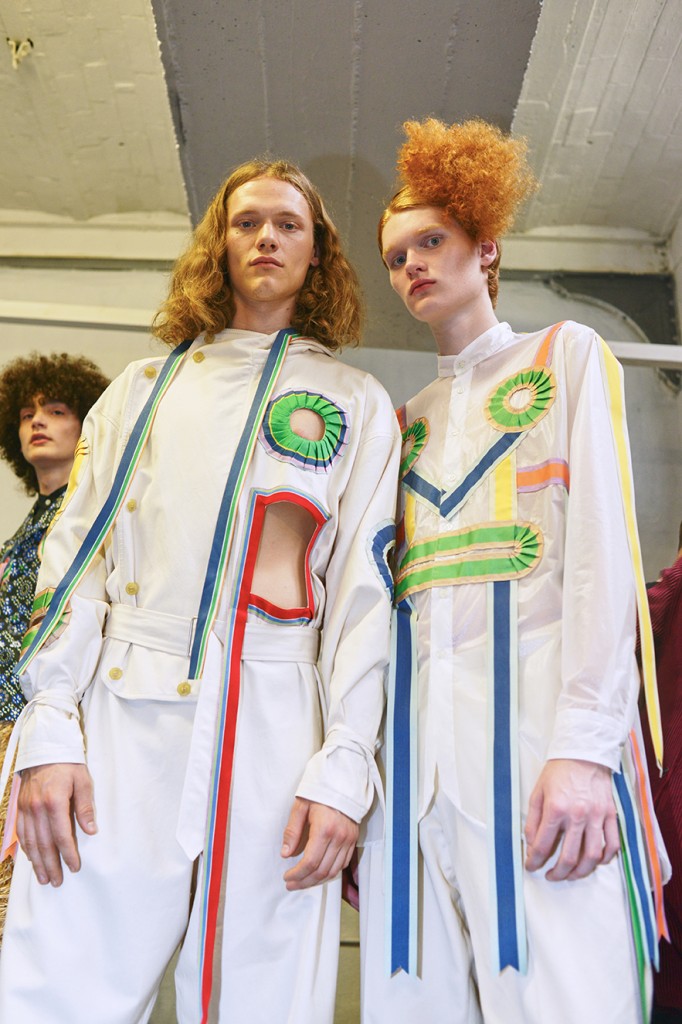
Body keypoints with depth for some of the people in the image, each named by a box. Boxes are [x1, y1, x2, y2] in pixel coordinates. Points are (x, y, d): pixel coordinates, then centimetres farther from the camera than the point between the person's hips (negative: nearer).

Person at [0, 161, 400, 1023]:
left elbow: (365, 587, 4)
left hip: (275, 728, -1)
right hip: (118, 722, 2)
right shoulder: (146, 387, 17)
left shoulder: (358, 404, 13)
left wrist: (345, 765, -6)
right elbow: (78, 557, 9)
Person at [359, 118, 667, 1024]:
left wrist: (586, 745, -14)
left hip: (536, 706, -4)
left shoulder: (565, 355, 12)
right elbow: (393, 583, 16)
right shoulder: (406, 418, 24)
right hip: (415, 734, 4)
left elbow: (604, 542, -2)